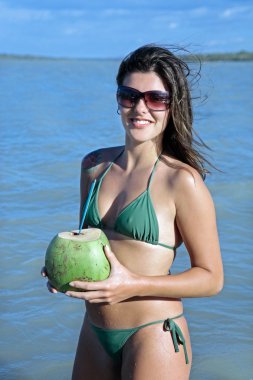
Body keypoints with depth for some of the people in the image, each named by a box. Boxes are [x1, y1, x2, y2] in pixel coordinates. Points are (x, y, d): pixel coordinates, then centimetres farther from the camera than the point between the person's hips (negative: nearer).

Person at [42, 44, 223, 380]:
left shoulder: (181, 180, -14)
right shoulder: (94, 165, 4)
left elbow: (211, 278, -11)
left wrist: (134, 285, -22)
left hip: (153, 336, -5)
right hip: (94, 335, 6)